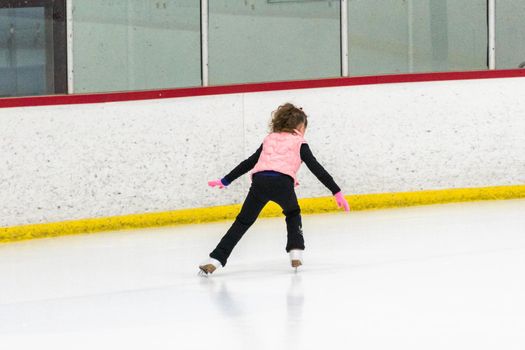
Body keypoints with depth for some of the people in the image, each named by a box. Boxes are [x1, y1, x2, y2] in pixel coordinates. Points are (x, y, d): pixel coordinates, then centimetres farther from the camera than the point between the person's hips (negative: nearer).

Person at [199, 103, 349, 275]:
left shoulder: (269, 140, 30)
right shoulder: (299, 143, 19)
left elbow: (248, 163, 32)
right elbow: (317, 169, 13)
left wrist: (226, 181, 41)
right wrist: (337, 192, 13)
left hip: (259, 181, 2)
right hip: (283, 183, -2)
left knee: (243, 222, 9)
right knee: (293, 215, 28)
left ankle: (215, 260, 0)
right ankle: (296, 253, 14)